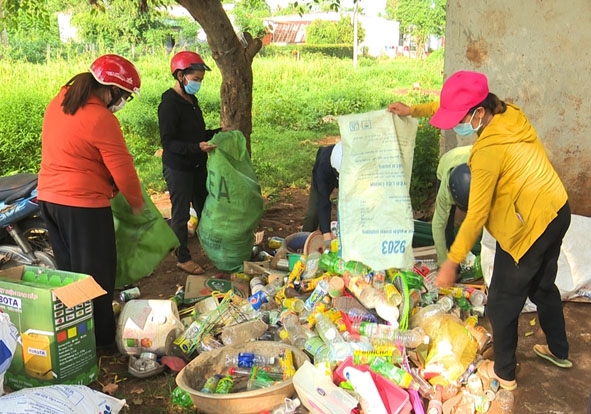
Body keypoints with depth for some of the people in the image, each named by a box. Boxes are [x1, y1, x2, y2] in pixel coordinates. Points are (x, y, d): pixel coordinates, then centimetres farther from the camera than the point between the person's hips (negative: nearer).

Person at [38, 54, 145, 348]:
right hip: (83, 204, -9)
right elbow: (123, 170, -14)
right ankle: (101, 337, 18)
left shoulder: (59, 103, 7)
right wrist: (136, 203, 1)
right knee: (97, 273, 6)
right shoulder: (101, 120, -18)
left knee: (68, 269, 20)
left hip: (49, 197, 9)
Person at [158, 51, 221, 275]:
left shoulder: (191, 100, 10)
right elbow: (168, 141, -22)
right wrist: (198, 147, -31)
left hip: (197, 166, 9)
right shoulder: (169, 104, -18)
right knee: (181, 214, 4)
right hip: (178, 168, -8)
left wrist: (219, 133, 7)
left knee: (205, 208, 17)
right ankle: (183, 258, 19)